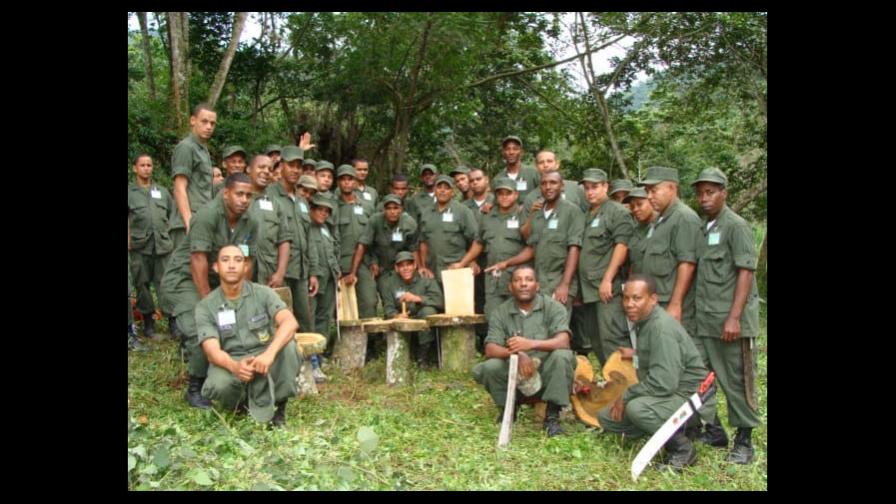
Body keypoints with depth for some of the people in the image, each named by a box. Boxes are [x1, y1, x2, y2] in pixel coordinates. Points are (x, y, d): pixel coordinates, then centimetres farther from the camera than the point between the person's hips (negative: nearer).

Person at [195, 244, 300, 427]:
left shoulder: (263, 293, -5)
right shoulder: (205, 307, -3)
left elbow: (290, 322, -22)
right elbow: (212, 351, -14)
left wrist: (269, 353, -40)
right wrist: (235, 366, -38)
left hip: (263, 358, 0)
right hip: (229, 362, 0)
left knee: (287, 346, -31)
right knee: (218, 386, -34)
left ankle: (275, 405, -10)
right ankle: (243, 402, 3)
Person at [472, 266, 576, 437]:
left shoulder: (553, 307, -4)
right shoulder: (501, 313, 0)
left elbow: (563, 342, -19)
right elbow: (490, 350, -11)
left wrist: (532, 344, -36)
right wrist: (516, 353, -31)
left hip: (546, 373, -1)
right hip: (514, 374, 1)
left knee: (562, 356, -30)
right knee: (490, 367, -26)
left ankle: (552, 416, -15)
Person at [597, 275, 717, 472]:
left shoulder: (662, 328, -23)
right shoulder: (643, 322, 5)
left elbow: (663, 383, -30)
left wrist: (626, 396, -20)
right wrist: (636, 354, 12)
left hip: (692, 398, -10)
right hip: (667, 395, 10)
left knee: (636, 408, -35)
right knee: (607, 416, 6)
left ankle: (683, 449, -10)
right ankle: (671, 431, 9)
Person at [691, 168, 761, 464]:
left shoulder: (736, 226, -7)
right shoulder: (702, 228, 12)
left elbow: (745, 272, -13)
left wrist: (734, 317, -18)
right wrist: (694, 309, 9)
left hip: (732, 319, -7)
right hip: (705, 319, 7)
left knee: (738, 381, 2)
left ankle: (744, 440, 15)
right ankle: (714, 431, 25)